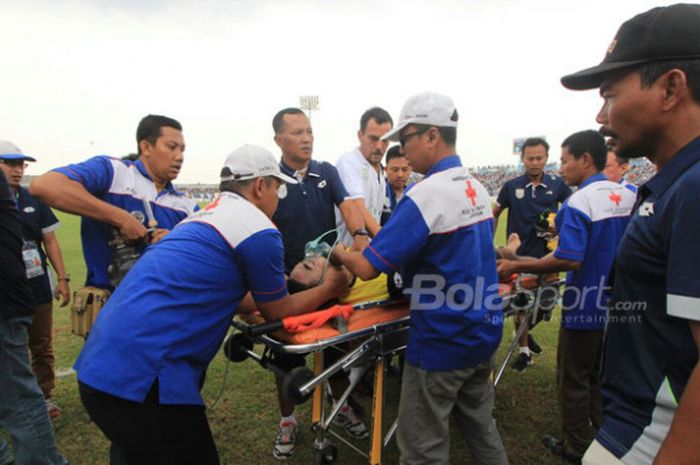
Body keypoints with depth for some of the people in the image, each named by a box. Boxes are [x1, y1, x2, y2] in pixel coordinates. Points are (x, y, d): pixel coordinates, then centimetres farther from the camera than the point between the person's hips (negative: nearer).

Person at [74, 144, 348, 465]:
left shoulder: (203, 217, 17)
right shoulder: (259, 230, -9)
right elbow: (278, 313, 4)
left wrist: (278, 282, 32)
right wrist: (329, 288, 19)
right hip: (141, 374, -9)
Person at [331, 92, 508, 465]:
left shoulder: (426, 193, -22)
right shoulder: (477, 189, 4)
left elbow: (367, 268, -24)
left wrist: (340, 254, -1)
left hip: (442, 341, -8)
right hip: (484, 330, 8)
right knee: (481, 427, 23)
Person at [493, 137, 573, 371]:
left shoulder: (557, 184, -1)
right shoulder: (512, 186, -2)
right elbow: (494, 213, 8)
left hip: (547, 255, 1)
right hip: (519, 255, -1)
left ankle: (527, 332, 40)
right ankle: (524, 350, 24)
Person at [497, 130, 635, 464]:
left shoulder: (578, 203, -21)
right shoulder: (628, 197, 1)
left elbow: (569, 260, -29)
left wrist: (518, 267, -22)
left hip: (585, 308, -7)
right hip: (617, 306, 7)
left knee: (574, 380, 9)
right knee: (603, 376, 22)